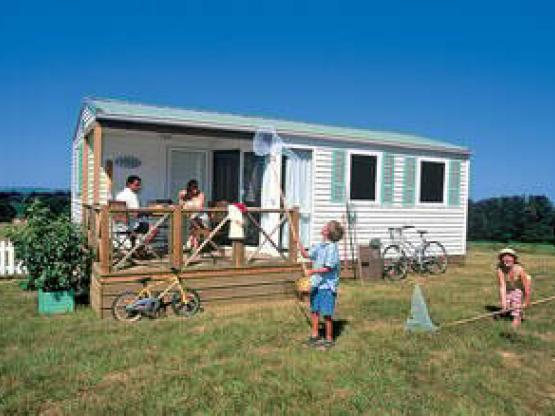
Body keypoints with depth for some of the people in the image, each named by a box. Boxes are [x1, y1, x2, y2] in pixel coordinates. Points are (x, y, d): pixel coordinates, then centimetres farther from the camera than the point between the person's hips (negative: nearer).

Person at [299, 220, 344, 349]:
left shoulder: (332, 247, -16)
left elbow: (328, 268, -20)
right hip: (316, 284, 8)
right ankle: (315, 336, 33)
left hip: (327, 285, -8)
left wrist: (313, 271, -26)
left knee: (327, 314, 1)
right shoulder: (319, 246, 8)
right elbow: (306, 255, 15)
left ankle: (329, 339, 17)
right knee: (314, 311, 17)